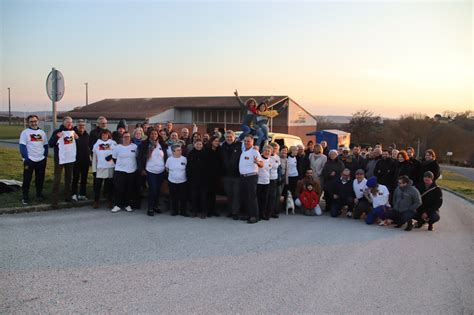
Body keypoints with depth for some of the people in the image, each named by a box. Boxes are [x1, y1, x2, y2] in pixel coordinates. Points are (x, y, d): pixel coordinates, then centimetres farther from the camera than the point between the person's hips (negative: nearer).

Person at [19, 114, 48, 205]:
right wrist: (26, 158, -15)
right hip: (29, 160, -4)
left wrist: (45, 156, 5)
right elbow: (22, 146, -8)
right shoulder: (25, 132, -2)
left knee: (40, 179, 11)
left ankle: (39, 194, 25)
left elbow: (46, 145, 15)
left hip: (41, 160, 4)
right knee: (27, 179, 0)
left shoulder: (42, 132, 10)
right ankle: (25, 197, 8)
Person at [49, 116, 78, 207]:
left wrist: (76, 137, -1)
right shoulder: (57, 132, -7)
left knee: (69, 178, 13)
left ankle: (67, 196, 24)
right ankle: (54, 200, -6)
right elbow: (51, 144, -12)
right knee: (57, 179, -6)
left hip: (70, 158, 6)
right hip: (60, 159, -5)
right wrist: (57, 137, -28)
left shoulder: (73, 131, 9)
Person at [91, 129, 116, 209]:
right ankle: (96, 202, 10)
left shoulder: (113, 143, 5)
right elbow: (94, 157, 9)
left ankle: (110, 202, 15)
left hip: (110, 168, -1)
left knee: (110, 186, 6)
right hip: (99, 168, 1)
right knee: (97, 185, 1)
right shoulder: (97, 144, 10)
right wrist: (94, 169, 4)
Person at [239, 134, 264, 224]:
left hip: (251, 176, -7)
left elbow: (262, 165, -17)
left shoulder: (254, 151, -9)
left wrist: (257, 162, -37)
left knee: (252, 196, -7)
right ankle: (247, 214, 20)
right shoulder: (243, 150, 12)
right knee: (244, 196, 11)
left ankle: (254, 216, -5)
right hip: (242, 176, 7)